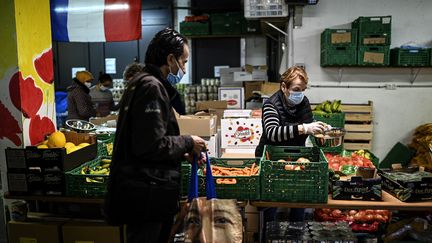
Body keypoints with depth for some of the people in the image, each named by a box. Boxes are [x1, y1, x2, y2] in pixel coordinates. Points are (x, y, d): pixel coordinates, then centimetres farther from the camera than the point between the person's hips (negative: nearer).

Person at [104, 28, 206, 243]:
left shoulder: (145, 84, 15)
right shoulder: (151, 87, -18)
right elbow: (152, 147, -24)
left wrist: (184, 153, 10)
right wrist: (187, 143, -9)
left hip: (148, 191, 10)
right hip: (146, 195, -10)